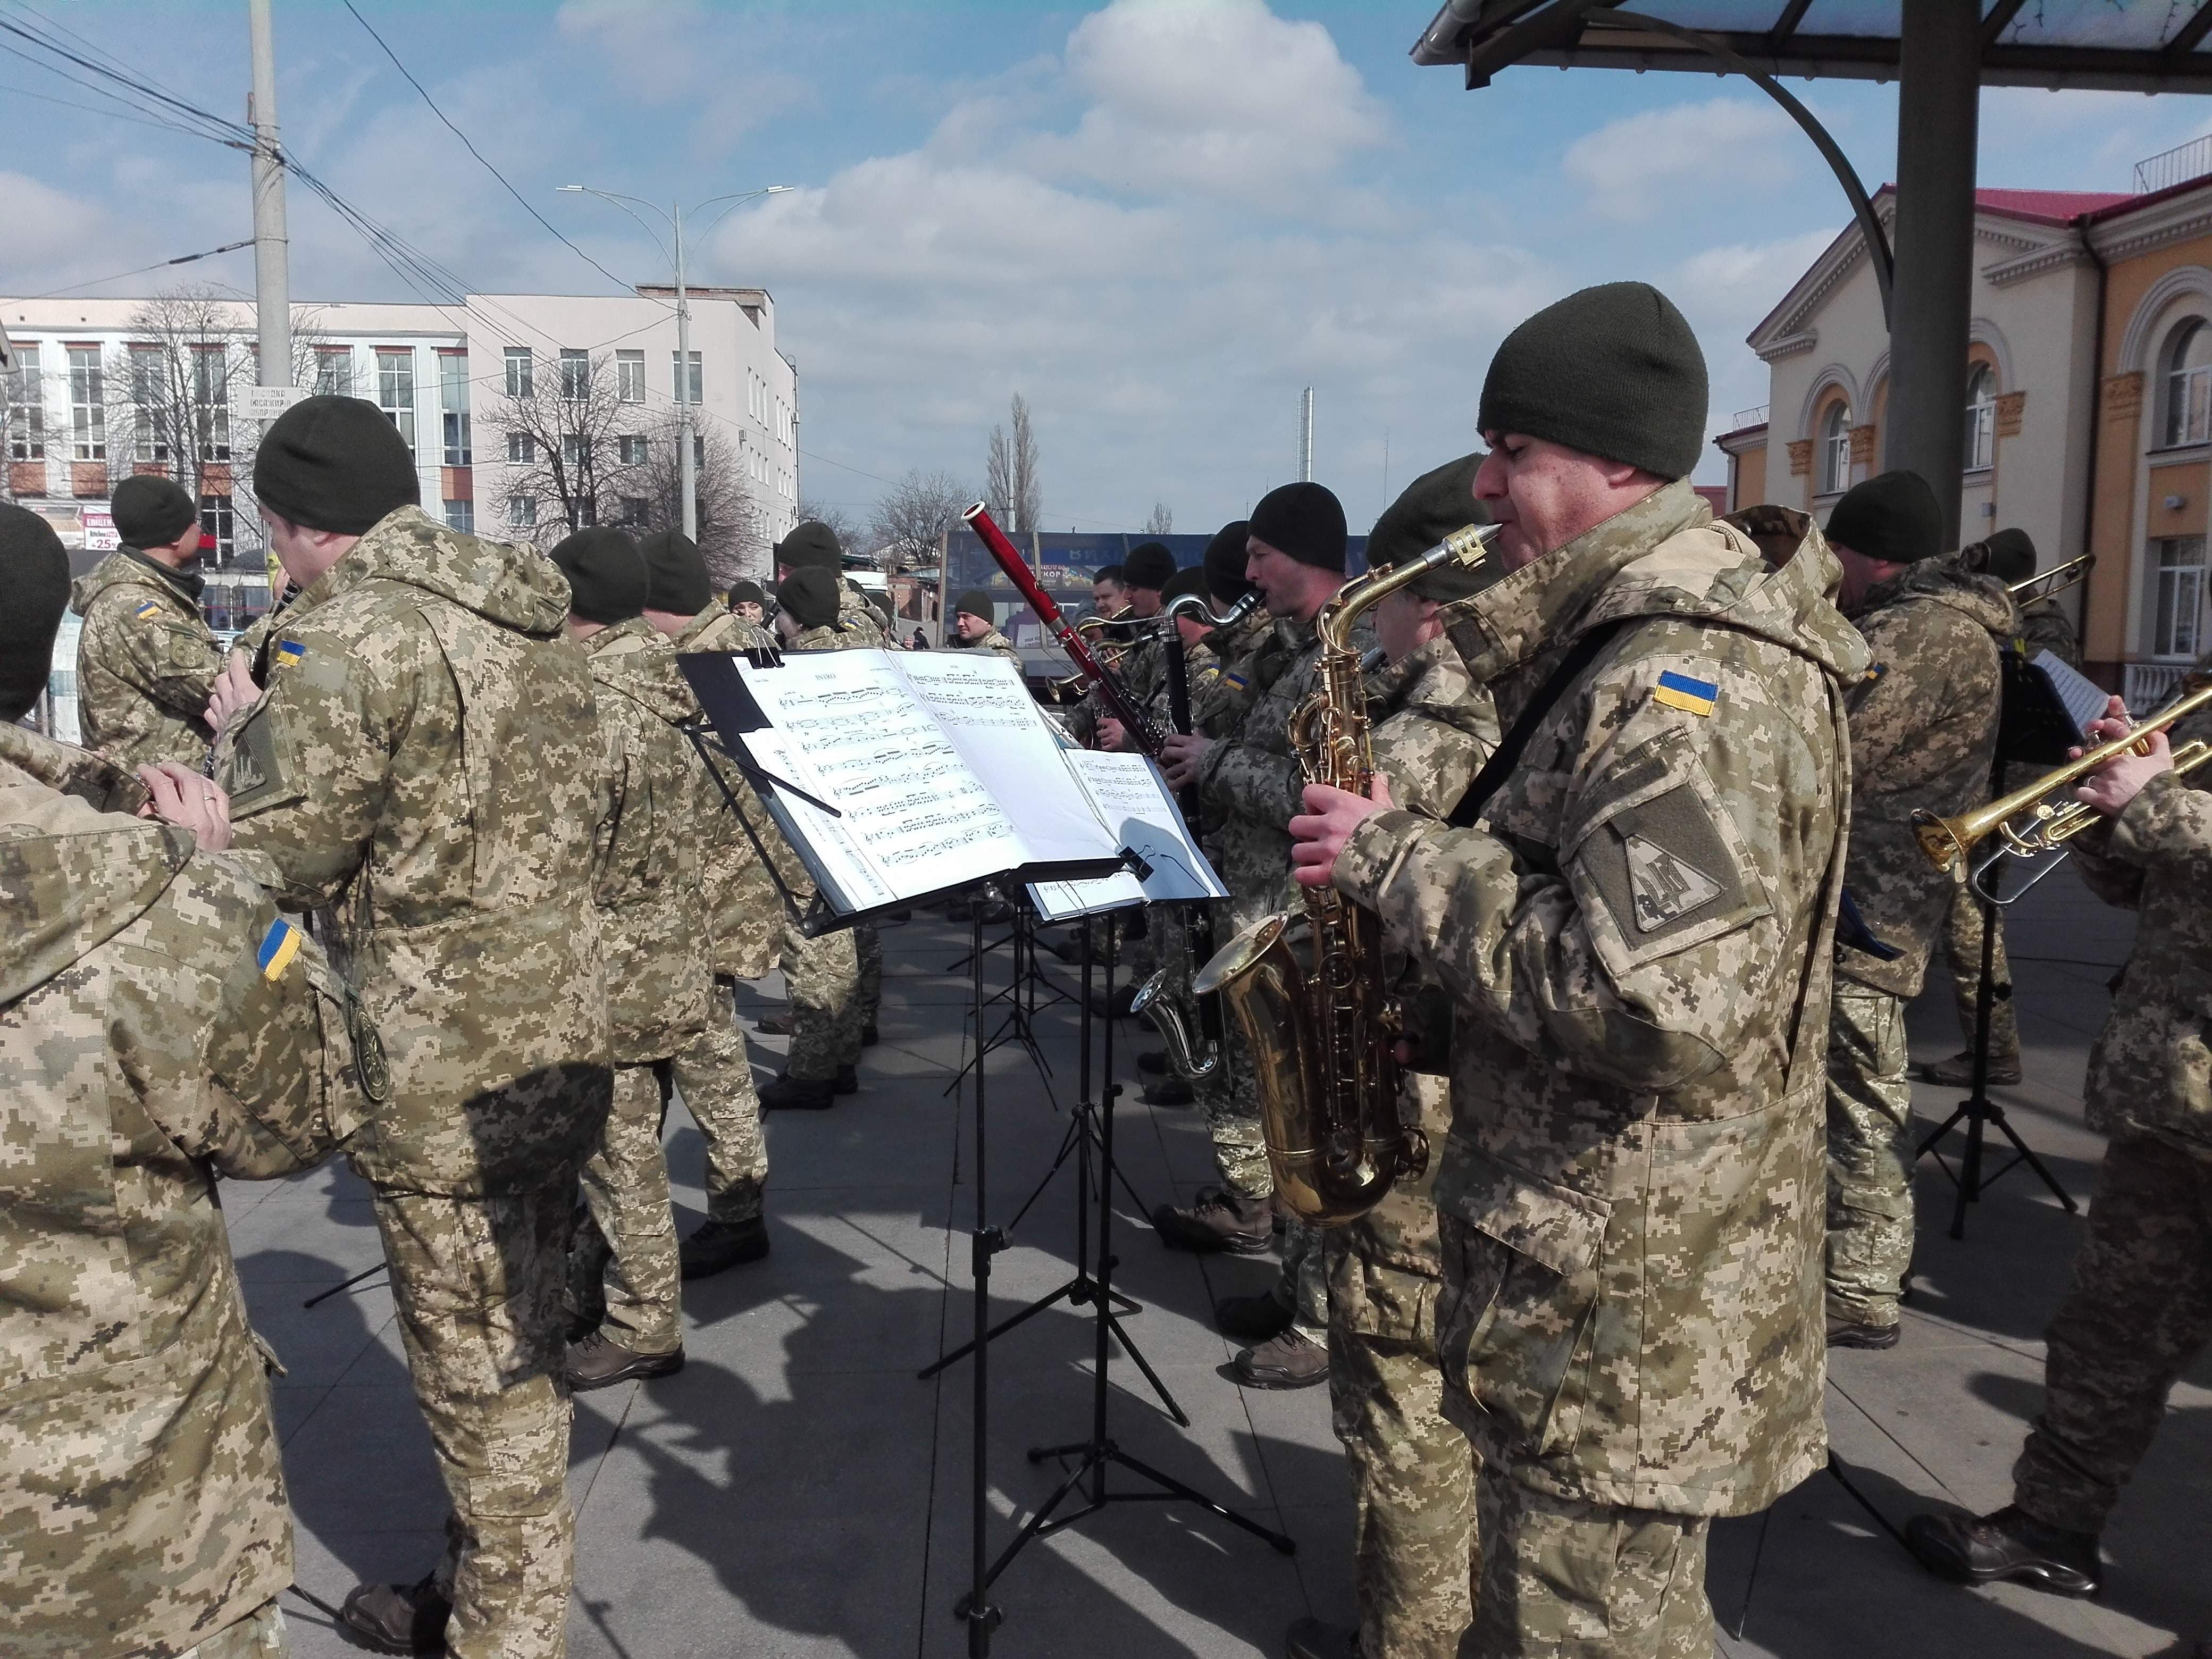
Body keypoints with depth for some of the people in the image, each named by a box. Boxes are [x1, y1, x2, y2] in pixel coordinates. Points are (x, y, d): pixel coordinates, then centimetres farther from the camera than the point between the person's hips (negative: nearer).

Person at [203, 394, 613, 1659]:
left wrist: (250, 730, 2)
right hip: (559, 1038, 9)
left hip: (446, 1069, -9)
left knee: (479, 1361, 6)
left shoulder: (344, 639, -16)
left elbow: (279, 856, -16)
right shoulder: (533, 620, 10)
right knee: (517, 1333, 21)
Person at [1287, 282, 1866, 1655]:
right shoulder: (1637, 635, 11)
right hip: (1600, 1255, 10)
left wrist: (1403, 860, -23)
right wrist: (1405, 857, 5)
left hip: (1630, 1303, -10)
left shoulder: (1689, 677, -24)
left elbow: (1657, 1010, -34)